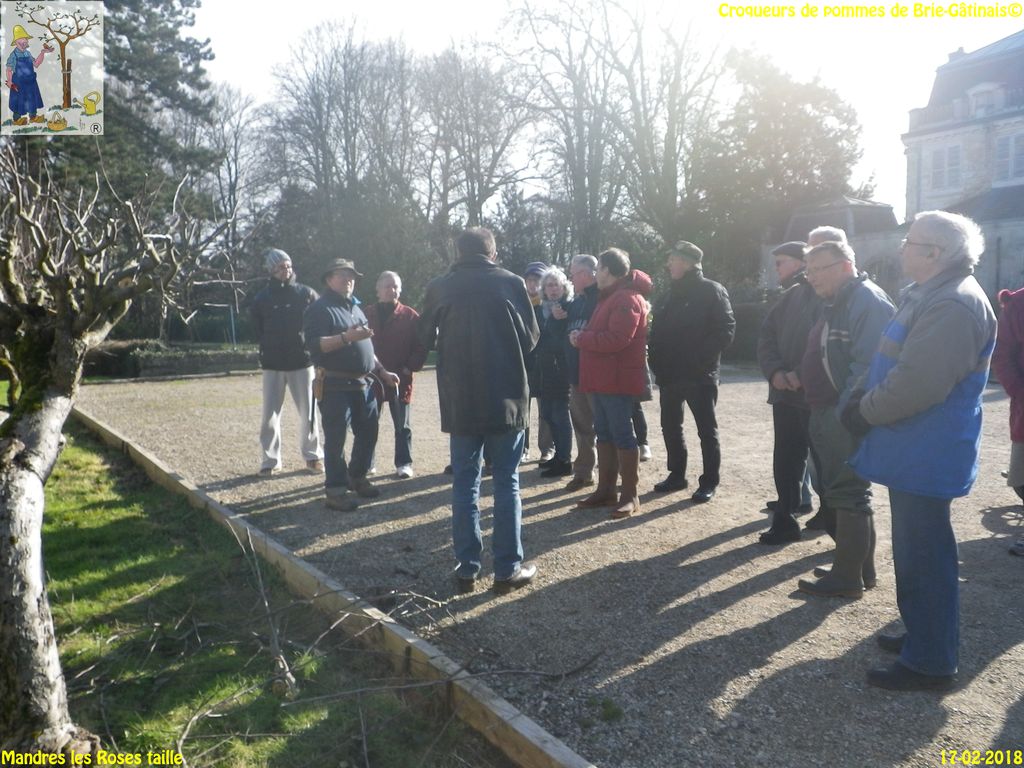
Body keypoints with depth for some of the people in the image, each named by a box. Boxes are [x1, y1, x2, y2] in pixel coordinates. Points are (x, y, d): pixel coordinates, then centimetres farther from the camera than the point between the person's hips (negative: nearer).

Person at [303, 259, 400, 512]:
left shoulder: (355, 308, 21)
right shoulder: (320, 309, -5)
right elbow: (314, 345, -18)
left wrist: (382, 372, 22)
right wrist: (346, 337, -28)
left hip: (363, 384, 8)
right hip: (335, 385, -8)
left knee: (368, 433, 12)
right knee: (335, 439, -4)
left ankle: (357, 477, 28)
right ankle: (335, 489, 4)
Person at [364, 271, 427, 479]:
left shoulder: (410, 316, -1)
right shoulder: (366, 314, 3)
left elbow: (420, 346, 0)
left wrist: (410, 368, -9)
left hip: (400, 379, -1)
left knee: (403, 426, 5)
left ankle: (404, 463, 15)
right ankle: (365, 464, 21)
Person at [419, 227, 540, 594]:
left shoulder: (439, 287, 0)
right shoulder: (511, 283, -4)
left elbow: (426, 338, 10)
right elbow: (531, 338, 2)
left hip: (459, 401, 2)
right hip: (505, 398, -1)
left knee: (464, 483, 10)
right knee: (506, 483, 7)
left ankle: (467, 569, 14)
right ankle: (508, 569, 11)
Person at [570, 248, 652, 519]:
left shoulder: (627, 298, -15)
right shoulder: (610, 297, 20)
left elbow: (617, 338, -24)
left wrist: (582, 338, -15)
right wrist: (583, 336, 4)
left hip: (618, 380, -10)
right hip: (602, 378, 10)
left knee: (622, 435, -5)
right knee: (604, 434, 14)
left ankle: (630, 496, 2)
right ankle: (605, 490, 22)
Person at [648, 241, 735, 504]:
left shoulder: (711, 291, -7)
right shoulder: (670, 294, 14)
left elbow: (726, 329, -13)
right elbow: (657, 332, 15)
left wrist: (702, 359, -19)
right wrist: (657, 363, 2)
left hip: (699, 375, -7)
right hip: (670, 374, 7)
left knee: (707, 430, 3)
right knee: (670, 426, 13)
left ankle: (709, 482, 12)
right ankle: (676, 475, 27)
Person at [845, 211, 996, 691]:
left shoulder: (954, 304, -21)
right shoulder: (932, 295, 14)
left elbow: (918, 383, -28)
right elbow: (900, 368, 20)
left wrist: (865, 412, -12)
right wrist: (865, 404, 5)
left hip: (925, 456, -11)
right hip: (915, 450, 11)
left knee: (923, 558, 0)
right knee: (916, 553, 20)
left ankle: (931, 664, 12)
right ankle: (923, 637, 35)